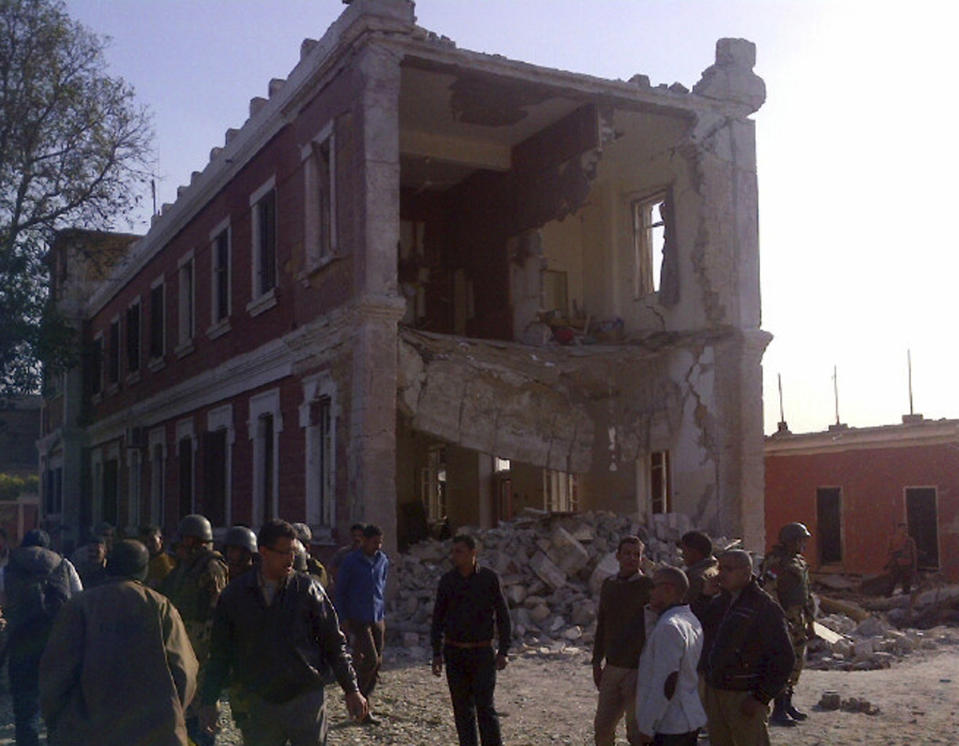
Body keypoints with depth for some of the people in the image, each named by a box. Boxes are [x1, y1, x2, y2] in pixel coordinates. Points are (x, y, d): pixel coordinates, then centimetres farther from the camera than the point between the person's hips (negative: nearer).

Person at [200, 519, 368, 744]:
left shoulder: (307, 588, -2)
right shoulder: (235, 595, 0)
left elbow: (334, 642, 4)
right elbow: (219, 653, 8)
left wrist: (351, 690, 3)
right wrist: (209, 700, 3)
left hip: (306, 699, -1)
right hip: (259, 705, 1)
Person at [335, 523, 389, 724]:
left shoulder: (383, 561, 9)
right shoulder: (351, 562, -7)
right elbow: (340, 591, -2)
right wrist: (343, 619, -5)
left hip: (377, 620, 6)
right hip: (358, 620, -6)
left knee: (377, 663, 5)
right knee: (370, 659, -14)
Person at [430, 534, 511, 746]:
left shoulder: (489, 578, -4)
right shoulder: (447, 581, 3)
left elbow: (503, 616, 1)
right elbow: (437, 619, 9)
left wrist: (503, 651, -4)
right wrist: (437, 654, 4)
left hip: (482, 652, -3)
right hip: (454, 653, 3)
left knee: (485, 707, -8)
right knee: (462, 708, 8)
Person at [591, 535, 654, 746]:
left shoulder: (649, 587, -9)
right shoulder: (608, 585, 9)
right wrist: (596, 662, 15)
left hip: (638, 671, -6)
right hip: (612, 669, 6)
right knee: (602, 728, 11)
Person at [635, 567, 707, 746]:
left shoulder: (669, 627, -20)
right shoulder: (692, 622, 10)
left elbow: (666, 683, -22)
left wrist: (646, 727, -17)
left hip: (670, 727, -9)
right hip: (691, 721, 9)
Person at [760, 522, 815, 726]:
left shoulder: (799, 562, 16)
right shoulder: (775, 562, -13)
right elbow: (769, 593, -19)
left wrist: (810, 622, 21)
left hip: (797, 619, 9)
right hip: (782, 619, -9)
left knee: (796, 662, 13)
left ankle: (787, 704, 25)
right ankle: (778, 711, -6)